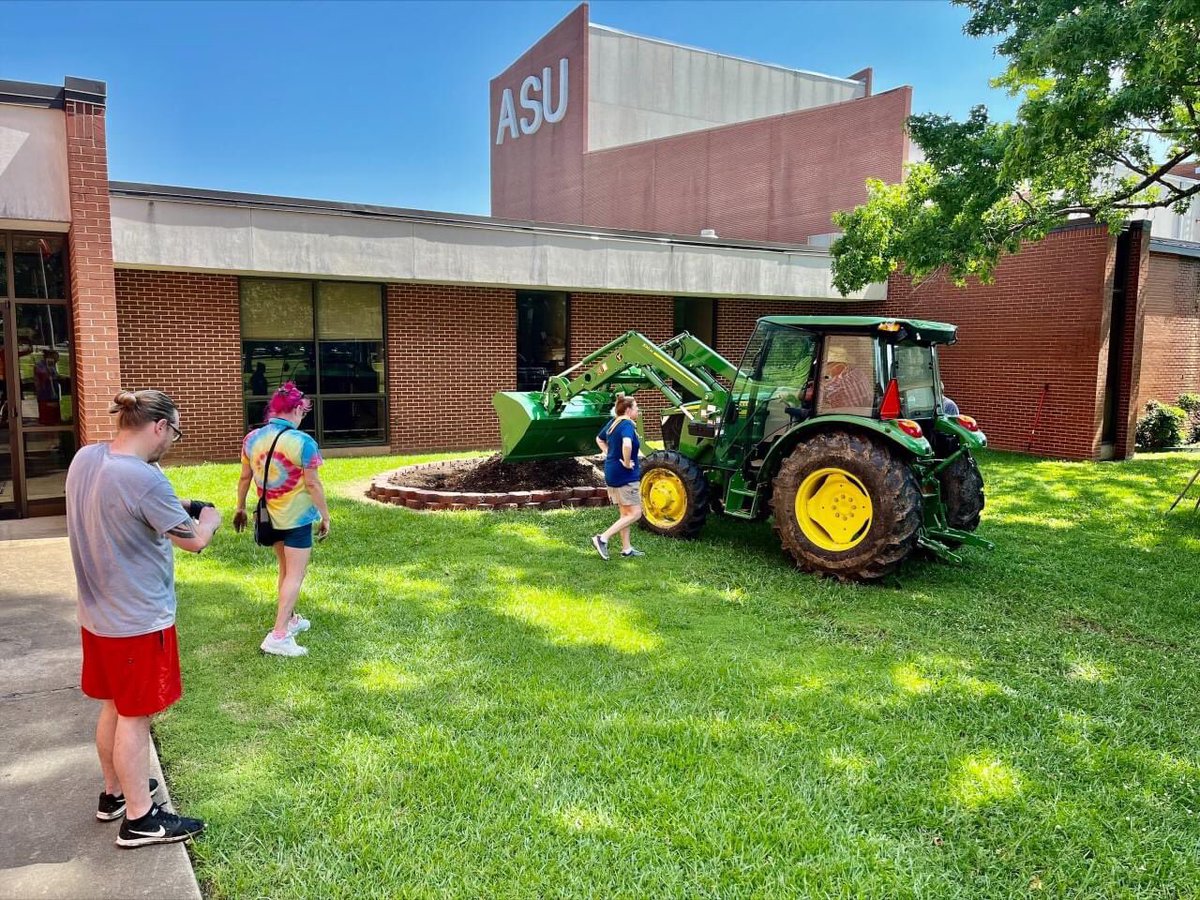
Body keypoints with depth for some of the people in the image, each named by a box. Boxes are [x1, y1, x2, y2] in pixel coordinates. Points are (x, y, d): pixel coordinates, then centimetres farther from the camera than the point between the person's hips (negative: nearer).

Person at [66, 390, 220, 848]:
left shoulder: (85, 458, -2)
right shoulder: (144, 479, -28)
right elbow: (195, 541, -18)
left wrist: (174, 510, 7)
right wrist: (209, 517, 2)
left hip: (98, 614, 9)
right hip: (139, 619, -9)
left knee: (114, 706, 23)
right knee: (135, 717, 5)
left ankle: (115, 792, 40)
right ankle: (139, 818, 19)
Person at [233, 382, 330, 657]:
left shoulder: (252, 438, 0)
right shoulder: (302, 442, -18)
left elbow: (245, 477, 8)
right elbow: (312, 484, -16)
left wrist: (240, 507, 20)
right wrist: (325, 516, -7)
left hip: (270, 516, 7)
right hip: (297, 517, -6)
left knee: (285, 569, 22)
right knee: (295, 575, -1)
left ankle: (290, 619, 34)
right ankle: (278, 635, -6)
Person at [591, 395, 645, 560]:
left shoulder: (612, 423, 9)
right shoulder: (627, 425, -18)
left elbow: (599, 439, 26)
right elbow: (627, 445, -38)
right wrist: (627, 463, -24)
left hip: (611, 473, 10)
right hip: (625, 476, -10)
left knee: (625, 513, 17)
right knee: (635, 514, -3)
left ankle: (626, 549, 22)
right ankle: (603, 538, -8)